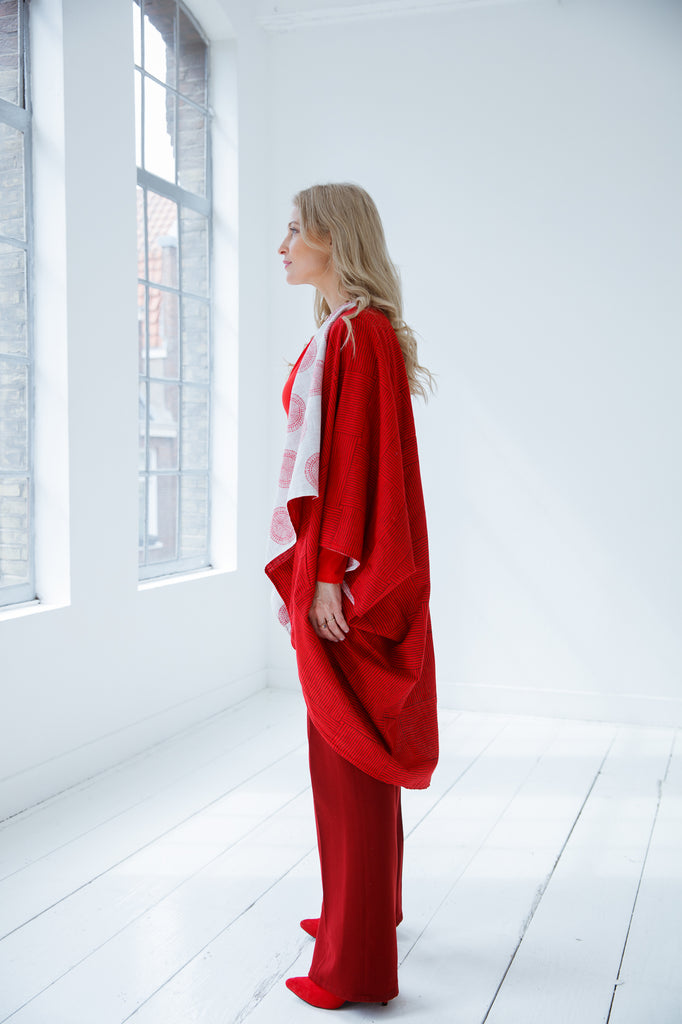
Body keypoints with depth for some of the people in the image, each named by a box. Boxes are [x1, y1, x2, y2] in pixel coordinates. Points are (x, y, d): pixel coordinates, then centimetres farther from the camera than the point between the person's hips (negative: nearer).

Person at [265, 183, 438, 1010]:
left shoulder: (356, 332, -14)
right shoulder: (342, 333, 16)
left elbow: (356, 457, -21)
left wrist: (331, 574, -23)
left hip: (348, 570, -10)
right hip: (341, 560, 10)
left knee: (347, 753, -4)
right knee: (346, 747, 19)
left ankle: (356, 962, 8)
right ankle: (363, 906, 35)